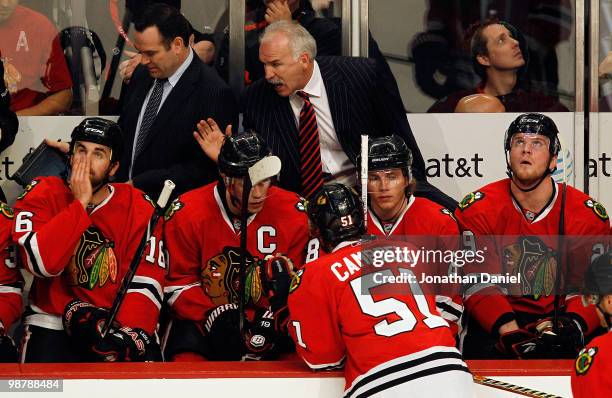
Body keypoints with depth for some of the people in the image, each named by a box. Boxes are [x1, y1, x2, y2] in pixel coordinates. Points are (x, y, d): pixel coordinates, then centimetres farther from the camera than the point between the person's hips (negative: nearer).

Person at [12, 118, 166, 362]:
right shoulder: (42, 194, -3)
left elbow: (145, 283, -7)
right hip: (53, 322, -1)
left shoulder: (138, 207, 0)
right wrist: (80, 204, -18)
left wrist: (129, 334, -23)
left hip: (120, 322, 1)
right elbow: (41, 263, -19)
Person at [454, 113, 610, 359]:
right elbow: (478, 282, -8)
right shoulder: (476, 209, -2)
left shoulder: (588, 215, 0)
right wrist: (509, 330, -25)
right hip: (494, 325, 0)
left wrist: (574, 324, -24)